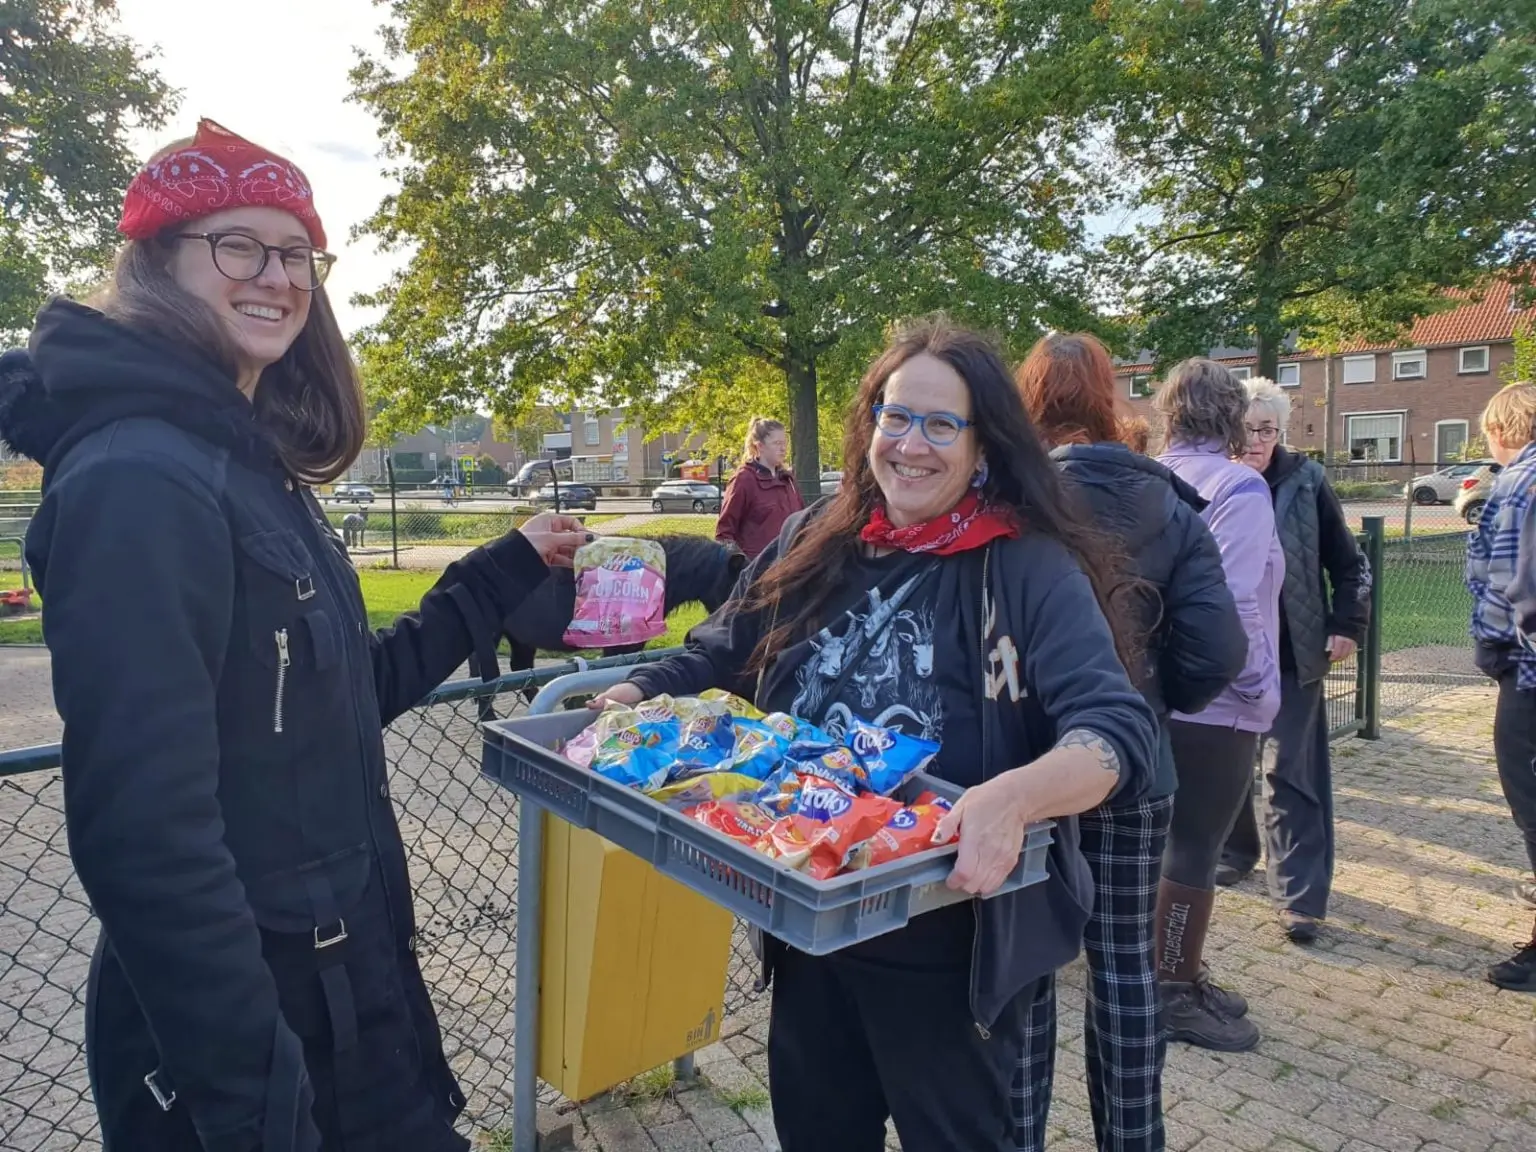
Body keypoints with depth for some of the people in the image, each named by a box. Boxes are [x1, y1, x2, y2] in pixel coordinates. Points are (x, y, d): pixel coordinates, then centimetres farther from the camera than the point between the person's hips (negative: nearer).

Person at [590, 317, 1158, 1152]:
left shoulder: (1029, 568, -16)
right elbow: (722, 652, 10)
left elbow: (1121, 730, -25)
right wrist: (635, 698, -6)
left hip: (951, 946, -4)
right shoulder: (815, 543, -2)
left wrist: (1011, 800, -43)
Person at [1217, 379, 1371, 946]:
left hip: (1293, 652, -1)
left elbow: (1347, 561, 1)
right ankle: (1234, 852, 37)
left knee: (1291, 772, 0)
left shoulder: (1306, 480, -4)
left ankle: (1299, 895, 5)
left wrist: (1349, 624, -5)